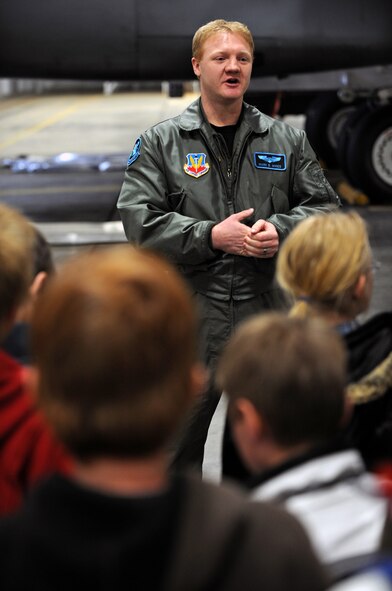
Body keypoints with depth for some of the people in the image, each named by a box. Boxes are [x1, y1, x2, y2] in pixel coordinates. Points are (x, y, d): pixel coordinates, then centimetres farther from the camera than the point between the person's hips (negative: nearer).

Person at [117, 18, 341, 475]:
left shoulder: (286, 141, 9)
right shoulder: (159, 142, 2)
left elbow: (325, 207, 9)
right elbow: (139, 219, -7)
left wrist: (281, 230, -12)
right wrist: (212, 236, -17)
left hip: (269, 317, 3)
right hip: (190, 320, -2)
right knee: (178, 441, 5)